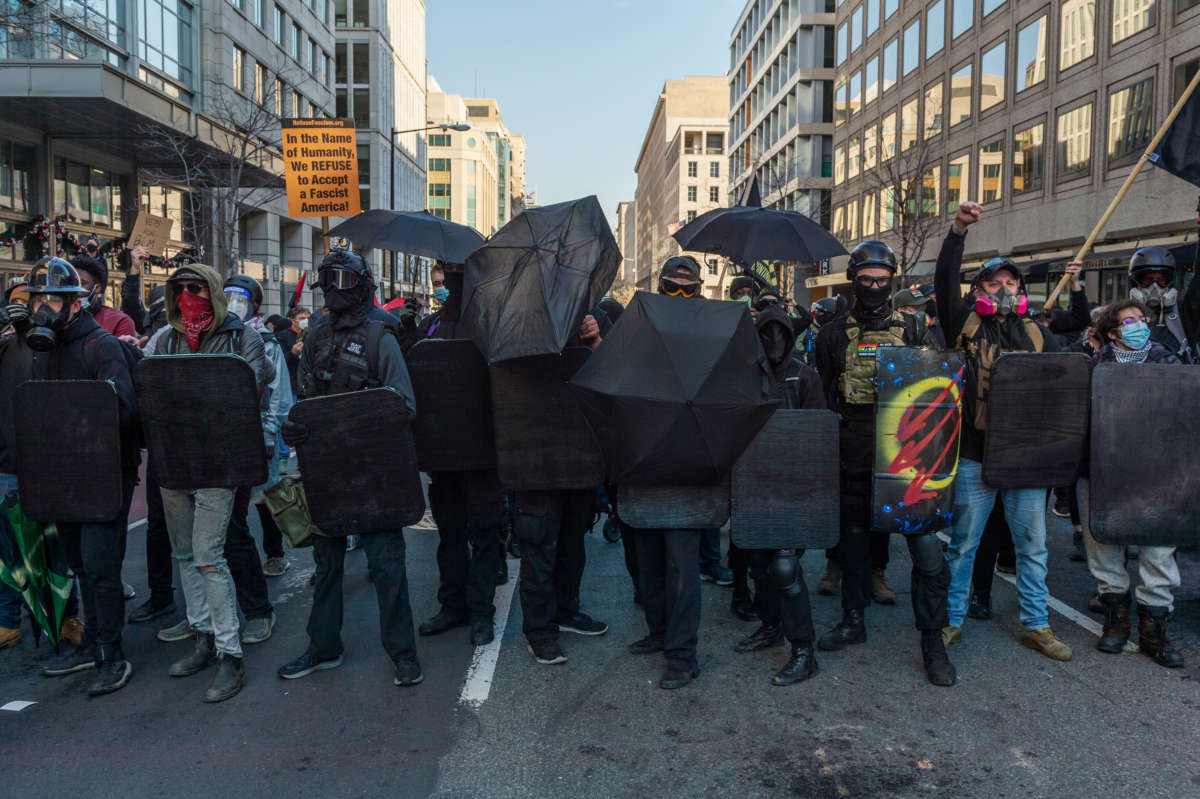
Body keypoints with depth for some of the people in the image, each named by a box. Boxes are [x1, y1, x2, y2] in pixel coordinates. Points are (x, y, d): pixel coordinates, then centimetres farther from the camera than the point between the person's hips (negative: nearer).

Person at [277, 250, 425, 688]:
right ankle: (324, 646, 28)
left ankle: (402, 652, 9)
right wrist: (294, 425, -7)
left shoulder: (379, 337, -5)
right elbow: (306, 397, 14)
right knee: (326, 557, 15)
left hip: (372, 466, -5)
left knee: (385, 559, -2)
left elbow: (403, 403, -9)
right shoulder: (315, 338, 11)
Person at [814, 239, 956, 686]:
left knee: (925, 543, -6)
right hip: (853, 454, 1)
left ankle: (932, 641, 5)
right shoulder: (834, 334, 7)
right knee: (854, 536, 12)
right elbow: (822, 394, 9)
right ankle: (853, 621, 29)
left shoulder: (911, 330, 8)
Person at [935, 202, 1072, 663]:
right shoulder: (966, 325, 3)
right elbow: (944, 283, -10)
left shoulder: (1035, 335, 12)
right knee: (963, 542, 7)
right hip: (975, 453, -3)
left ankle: (1036, 625, 23)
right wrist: (958, 231, -18)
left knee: (1032, 545, 10)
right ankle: (952, 620, 19)